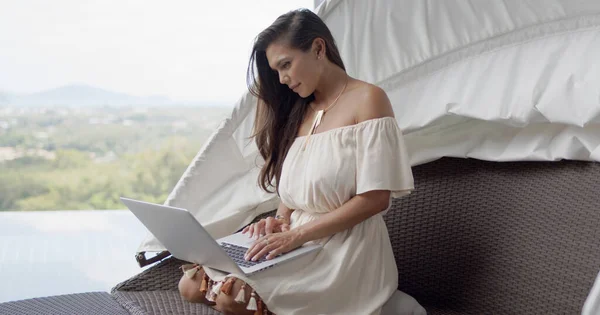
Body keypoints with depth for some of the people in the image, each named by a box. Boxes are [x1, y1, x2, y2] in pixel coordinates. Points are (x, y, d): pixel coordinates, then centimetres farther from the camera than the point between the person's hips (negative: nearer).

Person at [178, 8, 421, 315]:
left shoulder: (367, 99, -8)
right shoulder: (300, 109, 15)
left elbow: (375, 197, -15)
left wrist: (296, 234, -18)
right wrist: (279, 221, -5)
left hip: (344, 253, -8)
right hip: (296, 246, 9)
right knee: (191, 284, -7)